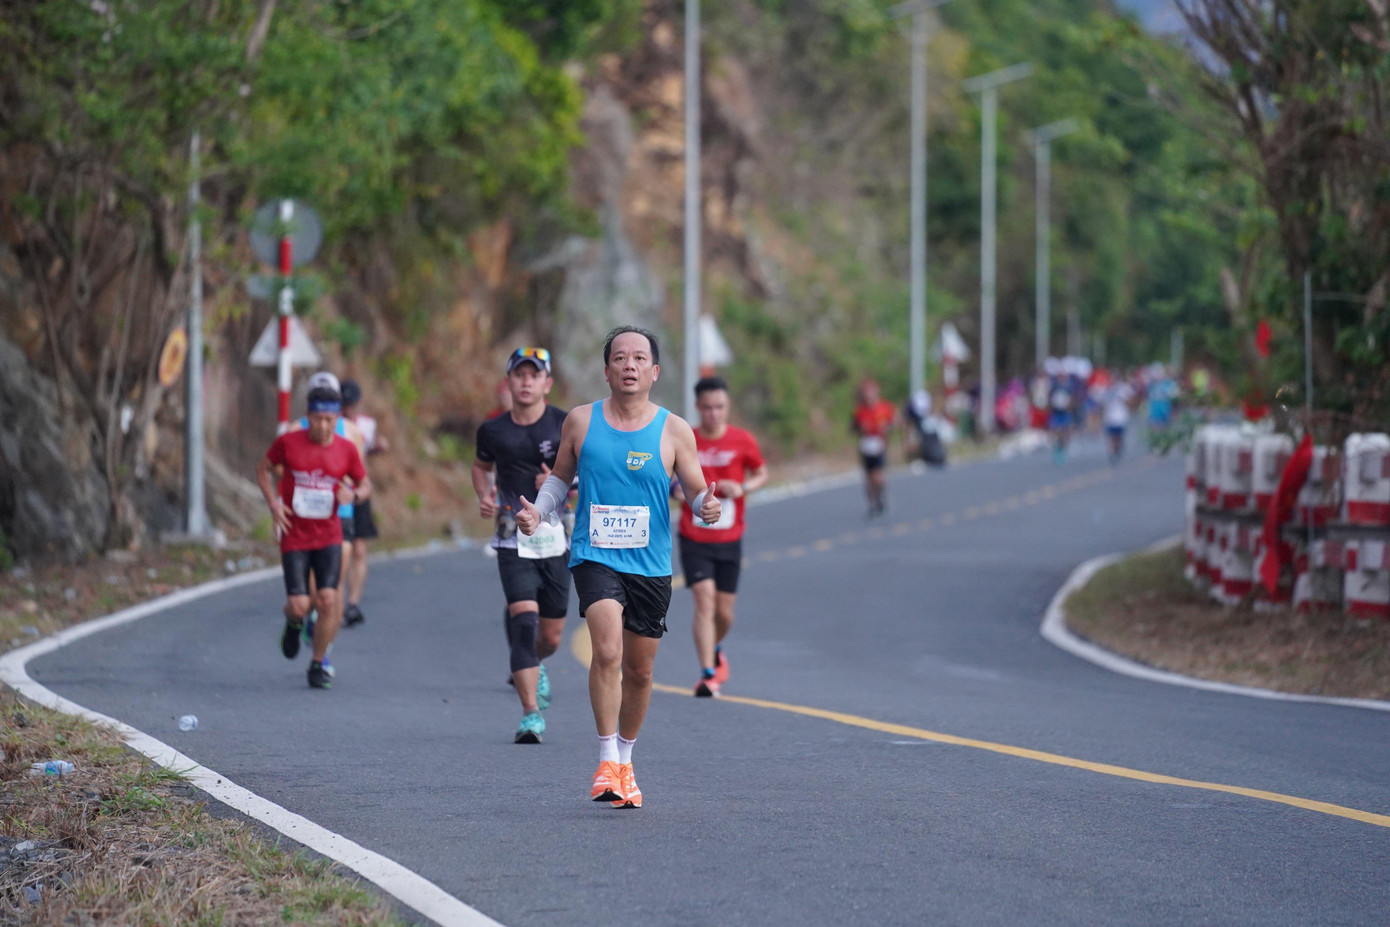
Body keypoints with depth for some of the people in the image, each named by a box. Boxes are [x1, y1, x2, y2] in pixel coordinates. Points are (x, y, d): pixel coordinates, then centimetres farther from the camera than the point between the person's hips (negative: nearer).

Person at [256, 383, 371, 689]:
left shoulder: (346, 449, -1)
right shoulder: (288, 442, -5)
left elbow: (365, 485, 12)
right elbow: (263, 469, 10)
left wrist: (353, 494, -12)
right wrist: (273, 503, -5)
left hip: (329, 537, 1)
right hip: (294, 537, -1)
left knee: (328, 599, -14)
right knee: (299, 605, -11)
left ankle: (318, 665, 5)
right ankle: (294, 624, 29)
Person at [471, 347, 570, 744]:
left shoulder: (566, 425, -1)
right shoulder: (493, 430, 5)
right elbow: (481, 466, 24)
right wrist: (484, 497, 4)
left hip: (556, 537, 1)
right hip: (513, 540, -1)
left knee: (551, 637, 9)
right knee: (524, 618, -20)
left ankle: (532, 666, 47)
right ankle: (531, 714, -21)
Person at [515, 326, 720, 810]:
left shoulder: (673, 431, 0)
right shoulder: (580, 421, 2)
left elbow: (697, 492, 2)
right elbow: (561, 477, 16)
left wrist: (707, 507, -20)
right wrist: (538, 512, -1)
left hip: (651, 566, 2)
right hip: (594, 557, -2)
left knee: (639, 671, 11)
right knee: (607, 651, -23)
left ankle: (625, 762, 31)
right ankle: (606, 760, -17)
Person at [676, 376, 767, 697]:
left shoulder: (742, 441, -3)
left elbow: (761, 473, 10)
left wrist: (742, 488, -11)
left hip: (729, 540, 1)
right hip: (694, 538, -1)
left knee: (724, 613, 8)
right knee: (704, 599, -17)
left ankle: (715, 650, 41)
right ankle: (707, 673, -16)